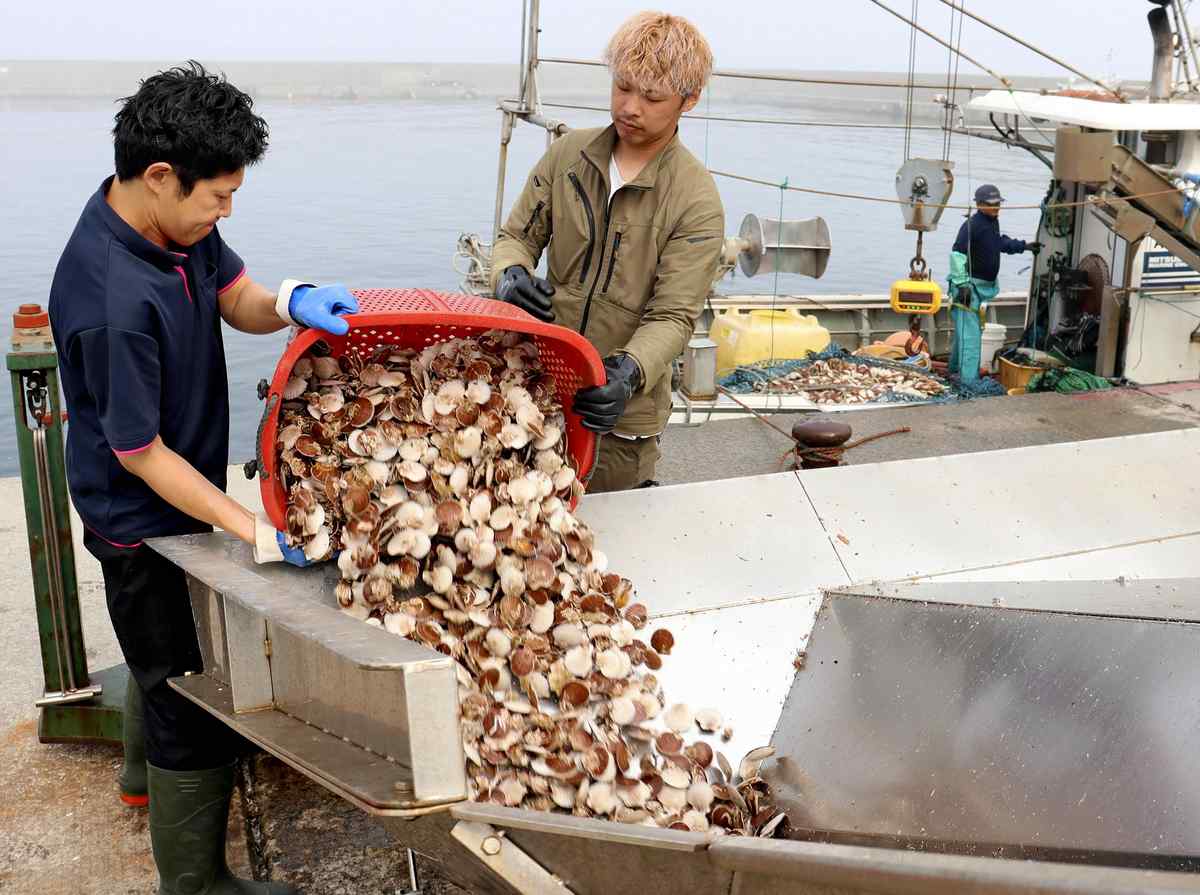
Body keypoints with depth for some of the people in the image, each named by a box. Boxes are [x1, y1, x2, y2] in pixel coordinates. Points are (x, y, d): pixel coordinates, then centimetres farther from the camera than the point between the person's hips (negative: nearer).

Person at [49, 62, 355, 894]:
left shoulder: (176, 222, -7)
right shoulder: (112, 302, -33)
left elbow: (238, 300, 2)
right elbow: (139, 453, -25)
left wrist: (289, 301, -23)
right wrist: (257, 530, -23)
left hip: (185, 497, 9)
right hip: (145, 528, -9)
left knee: (186, 684, 29)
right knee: (197, 714, 6)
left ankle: (157, 766, 53)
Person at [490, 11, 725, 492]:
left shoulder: (697, 201, -11)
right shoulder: (567, 154, 1)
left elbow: (673, 317, -15)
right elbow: (517, 236, 8)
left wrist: (628, 374, -33)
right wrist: (511, 276, -16)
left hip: (621, 414, -3)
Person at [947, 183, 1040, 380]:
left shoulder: (993, 222, 11)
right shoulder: (972, 225, -19)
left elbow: (1000, 242, 32)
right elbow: (957, 254, -23)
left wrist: (1024, 246, 29)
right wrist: (963, 285, -26)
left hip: (984, 286, 10)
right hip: (969, 287, -10)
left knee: (971, 330, 20)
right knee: (969, 333, -13)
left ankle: (955, 369, 34)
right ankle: (969, 380, -16)